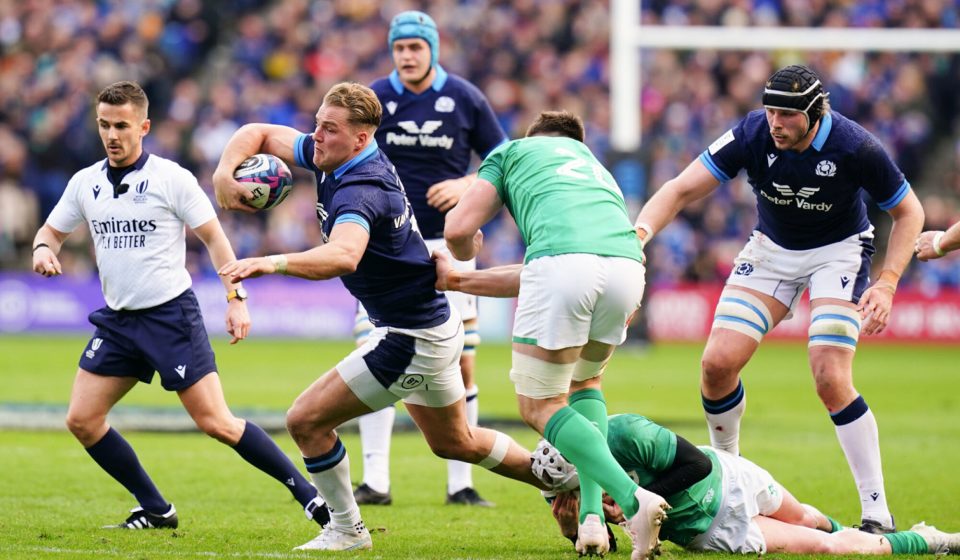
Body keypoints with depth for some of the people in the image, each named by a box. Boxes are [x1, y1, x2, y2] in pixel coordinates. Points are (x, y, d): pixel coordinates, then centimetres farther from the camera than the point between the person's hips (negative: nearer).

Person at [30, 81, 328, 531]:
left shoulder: (171, 178, -7)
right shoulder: (85, 183, 7)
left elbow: (213, 237, -4)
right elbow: (51, 231, 18)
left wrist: (236, 298, -13)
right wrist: (43, 250, -6)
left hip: (171, 315, -6)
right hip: (117, 320, 6)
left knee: (216, 423, -12)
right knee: (81, 419, -1)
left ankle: (305, 491, -2)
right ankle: (155, 510, 11)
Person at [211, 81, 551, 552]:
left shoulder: (360, 190, -30)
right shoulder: (333, 158, -2)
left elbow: (343, 257, -50)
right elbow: (259, 134, 8)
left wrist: (273, 263, -63)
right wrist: (224, 172, -13)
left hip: (410, 341, -11)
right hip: (434, 322, 11)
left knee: (306, 420, -9)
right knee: (455, 443, 27)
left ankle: (346, 530, 7)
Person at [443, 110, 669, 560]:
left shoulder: (512, 152, 28)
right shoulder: (596, 168, 42)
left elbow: (458, 229, 18)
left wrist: (466, 254, 41)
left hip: (563, 261, -5)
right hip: (626, 265, 5)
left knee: (539, 406, 11)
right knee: (583, 383, 30)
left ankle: (631, 499, -10)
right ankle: (592, 514, 13)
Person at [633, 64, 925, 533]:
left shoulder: (854, 147, -27)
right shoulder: (752, 136, -23)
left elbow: (909, 212, -12)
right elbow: (680, 189, -20)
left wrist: (887, 284, -21)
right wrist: (640, 232, -39)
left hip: (838, 249, -3)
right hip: (773, 248, 3)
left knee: (831, 380, -20)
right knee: (718, 362, -10)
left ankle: (877, 512, -11)